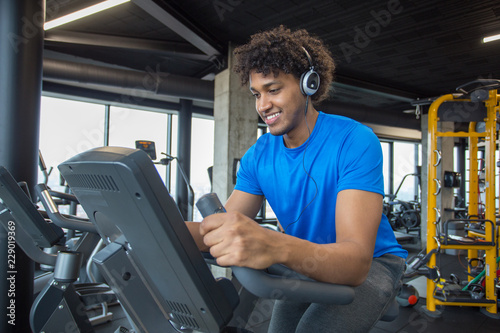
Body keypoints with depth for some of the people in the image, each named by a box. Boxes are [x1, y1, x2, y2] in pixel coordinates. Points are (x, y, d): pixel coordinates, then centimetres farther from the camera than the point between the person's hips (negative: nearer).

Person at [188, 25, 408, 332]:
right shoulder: (258, 156, -7)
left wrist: (276, 247, -56)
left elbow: (356, 261, -36)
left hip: (372, 264, -5)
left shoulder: (356, 142, -26)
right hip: (307, 265, 6)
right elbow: (224, 231, -13)